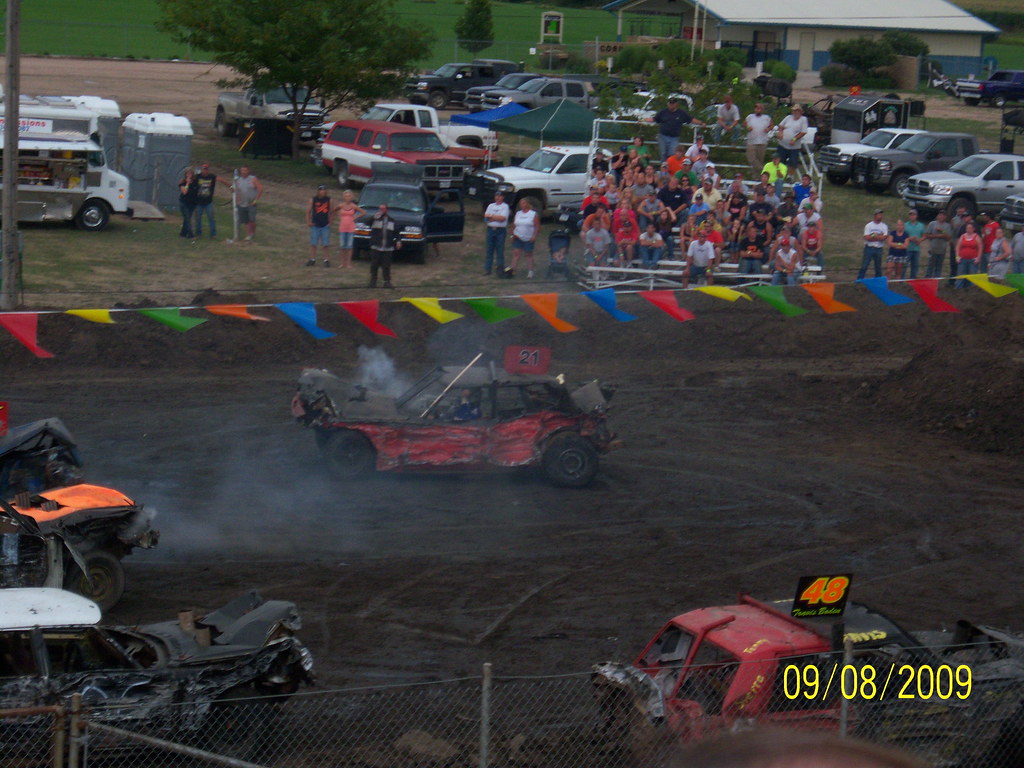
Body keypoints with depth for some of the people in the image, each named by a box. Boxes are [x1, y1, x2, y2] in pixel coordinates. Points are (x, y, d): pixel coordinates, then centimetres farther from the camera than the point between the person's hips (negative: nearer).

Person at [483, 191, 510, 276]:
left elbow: (502, 218, -12)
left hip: (500, 230, -4)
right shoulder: (491, 206, 15)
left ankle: (500, 269, 2)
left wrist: (491, 216, -6)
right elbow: (486, 216, 2)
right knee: (489, 250, 5)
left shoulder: (505, 206, 0)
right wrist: (497, 218, -8)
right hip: (491, 229, 4)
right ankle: (487, 269, 8)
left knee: (500, 250, -3)